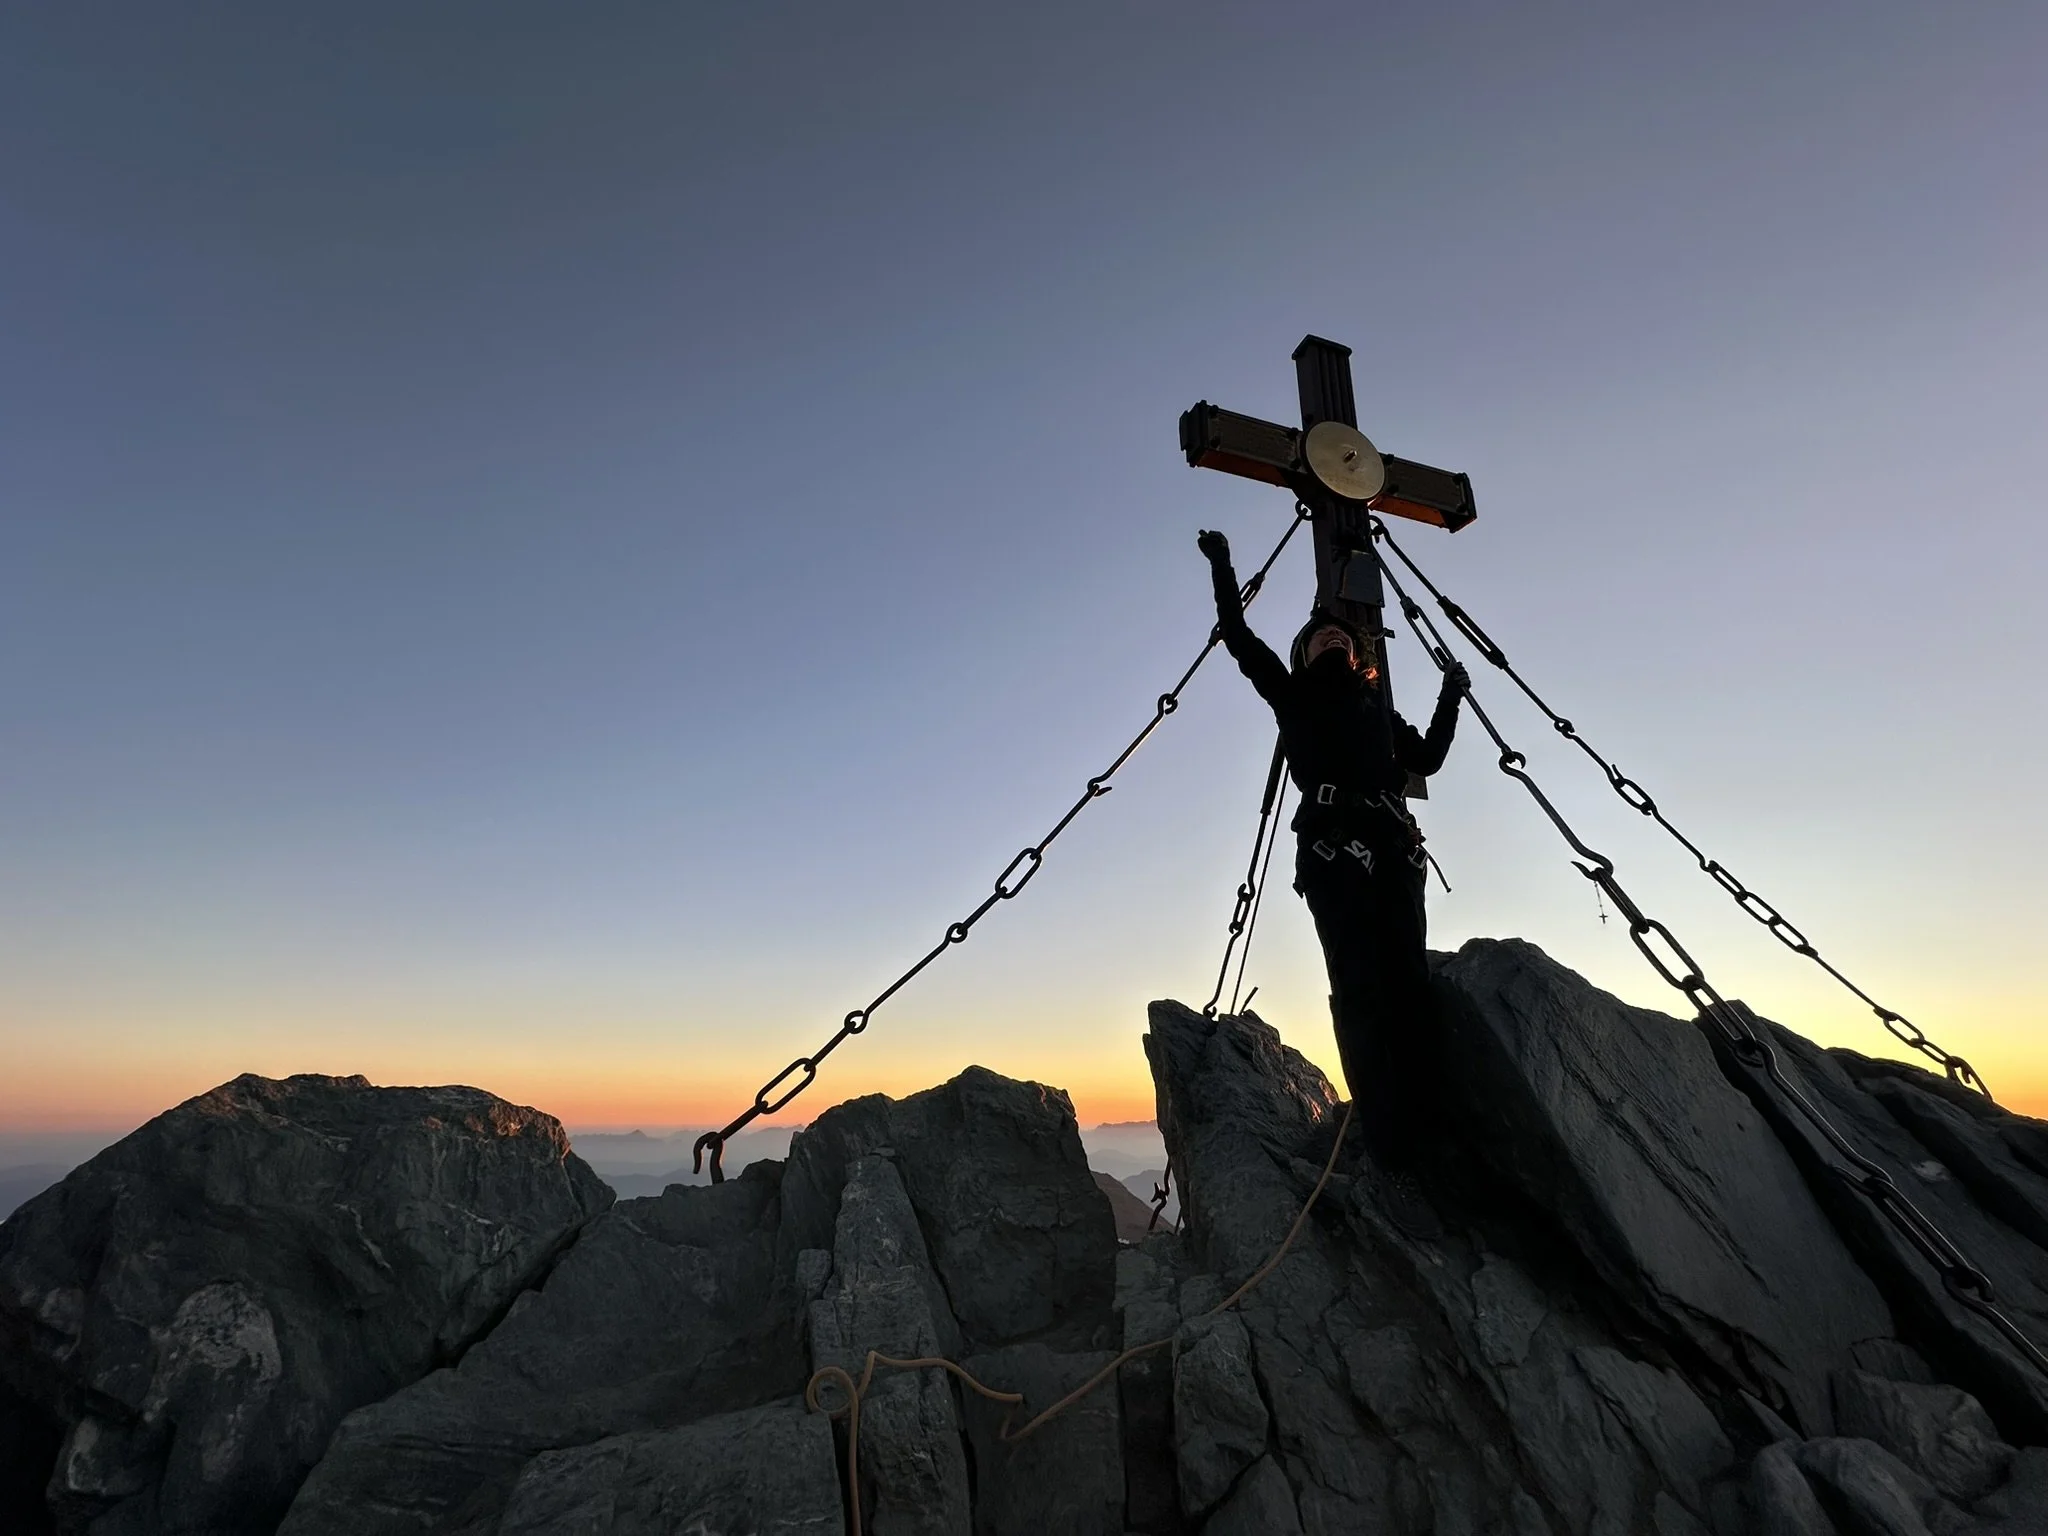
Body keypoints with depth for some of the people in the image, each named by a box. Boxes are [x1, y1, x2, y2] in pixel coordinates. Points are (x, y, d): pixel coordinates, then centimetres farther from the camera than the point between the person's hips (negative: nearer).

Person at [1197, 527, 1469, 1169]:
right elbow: (1239, 638, 13)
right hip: (1331, 843, -4)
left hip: (1393, 843, 4)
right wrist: (1222, 568, 15)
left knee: (1409, 984, -8)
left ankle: (1421, 1131, -9)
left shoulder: (1376, 705, 31)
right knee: (1361, 986, -14)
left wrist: (1450, 699, 35)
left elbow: (1426, 758, 35)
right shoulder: (1295, 694, 20)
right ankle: (1388, 1140, -15)